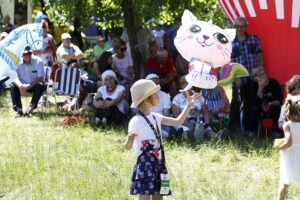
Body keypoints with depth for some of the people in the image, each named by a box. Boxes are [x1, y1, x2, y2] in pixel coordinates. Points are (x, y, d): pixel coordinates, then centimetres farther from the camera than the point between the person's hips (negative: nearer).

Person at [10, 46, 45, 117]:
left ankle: (31, 107, -32)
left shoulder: (38, 61, -14)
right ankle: (19, 109, -24)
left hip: (34, 85, -2)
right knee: (13, 86, -26)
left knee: (41, 85, -34)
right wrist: (21, 86, -38)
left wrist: (29, 85, -32)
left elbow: (41, 78, -18)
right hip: (23, 85, 2)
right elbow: (15, 78, -16)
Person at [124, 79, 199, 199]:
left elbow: (178, 121, 17)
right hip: (145, 165, -8)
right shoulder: (136, 121, -13)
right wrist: (129, 140, -41)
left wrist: (188, 105, 12)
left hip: (158, 164, 8)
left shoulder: (155, 118, 10)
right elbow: (128, 147, -18)